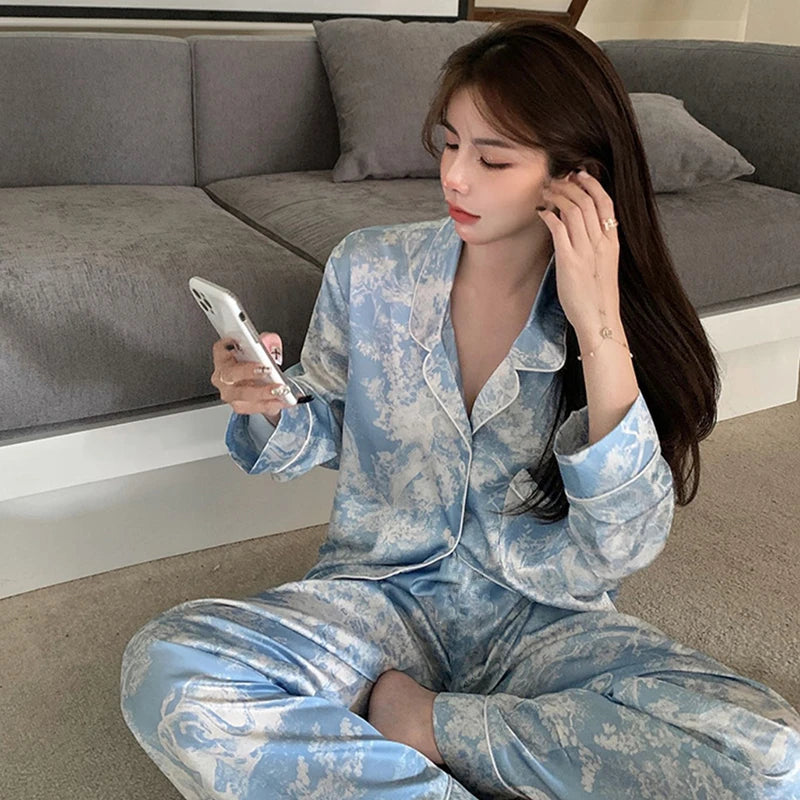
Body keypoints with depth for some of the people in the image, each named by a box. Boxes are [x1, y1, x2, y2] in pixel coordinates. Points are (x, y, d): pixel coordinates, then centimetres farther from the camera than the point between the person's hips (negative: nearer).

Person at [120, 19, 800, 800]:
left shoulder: (629, 322, -8)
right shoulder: (368, 267, -4)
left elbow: (623, 546, -17)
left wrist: (600, 333, -24)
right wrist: (269, 410, -14)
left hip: (544, 619, 0)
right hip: (381, 591, 1)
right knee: (164, 673, -28)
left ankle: (425, 724, -12)